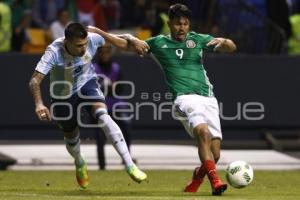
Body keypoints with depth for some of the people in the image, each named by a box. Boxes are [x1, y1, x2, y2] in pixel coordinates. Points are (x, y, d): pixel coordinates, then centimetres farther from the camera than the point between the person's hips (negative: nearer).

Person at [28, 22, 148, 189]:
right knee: (71, 136, 15)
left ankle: (130, 165, -31)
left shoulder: (92, 39, -27)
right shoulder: (54, 52, -36)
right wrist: (39, 104, -57)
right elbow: (35, 80, -42)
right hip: (63, 95, 0)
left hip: (87, 84, 0)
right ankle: (80, 164, 55)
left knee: (103, 115, -28)